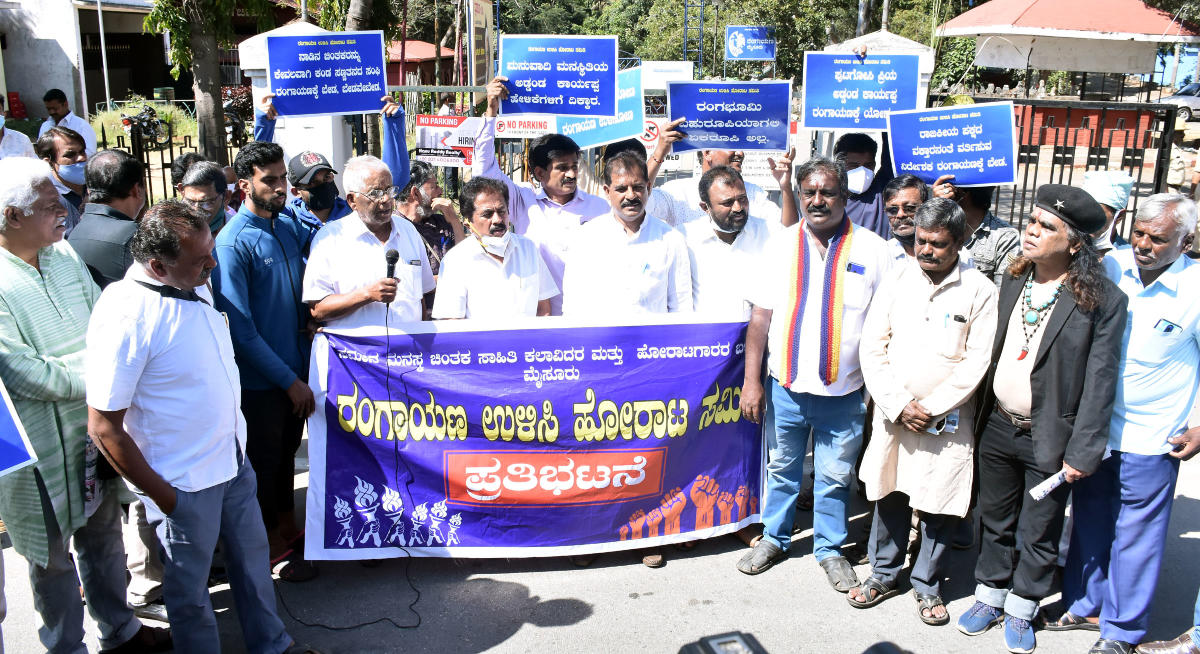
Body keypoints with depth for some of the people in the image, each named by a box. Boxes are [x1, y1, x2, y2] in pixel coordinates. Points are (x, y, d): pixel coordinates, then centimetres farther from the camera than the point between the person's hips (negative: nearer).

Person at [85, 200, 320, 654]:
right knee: (190, 587, 14)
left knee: (252, 555, 23)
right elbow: (104, 428, -22)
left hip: (233, 461, 8)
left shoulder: (195, 284, -2)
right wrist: (160, 496, -14)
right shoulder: (125, 316, -26)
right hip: (183, 484, -8)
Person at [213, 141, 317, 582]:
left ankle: (288, 525, 40)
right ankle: (272, 544, 29)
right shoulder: (233, 243, -19)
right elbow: (240, 329, -20)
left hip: (296, 368, 6)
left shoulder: (290, 223, 0)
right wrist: (289, 381, -18)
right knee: (264, 461, 12)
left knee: (287, 452, 22)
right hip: (260, 377, -6)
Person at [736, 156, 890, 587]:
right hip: (786, 387, 1)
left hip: (844, 392, -1)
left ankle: (830, 548, 33)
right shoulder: (782, 244, 1)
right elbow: (761, 316, 2)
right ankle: (774, 539, 36)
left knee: (836, 477, 13)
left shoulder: (871, 248, -3)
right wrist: (751, 380, -1)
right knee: (782, 469, 17)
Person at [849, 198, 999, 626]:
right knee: (889, 495, 12)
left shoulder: (979, 290, -6)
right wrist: (899, 405, -8)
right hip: (893, 413, 2)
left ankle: (926, 584, 26)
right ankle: (884, 574, 31)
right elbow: (872, 348, -1)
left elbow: (977, 361, -8)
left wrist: (930, 408, -11)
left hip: (948, 420, -2)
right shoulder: (897, 278, 0)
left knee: (940, 505, 7)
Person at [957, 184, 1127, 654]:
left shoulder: (1103, 300, -13)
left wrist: (1082, 453, -13)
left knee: (1040, 532, 12)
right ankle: (990, 597, 37)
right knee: (995, 522, 19)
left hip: (1049, 440, -4)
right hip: (998, 427, 5)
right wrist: (979, 416, 7)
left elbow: (1099, 383, -13)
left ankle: (1021, 609, 32)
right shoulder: (1013, 281, 3)